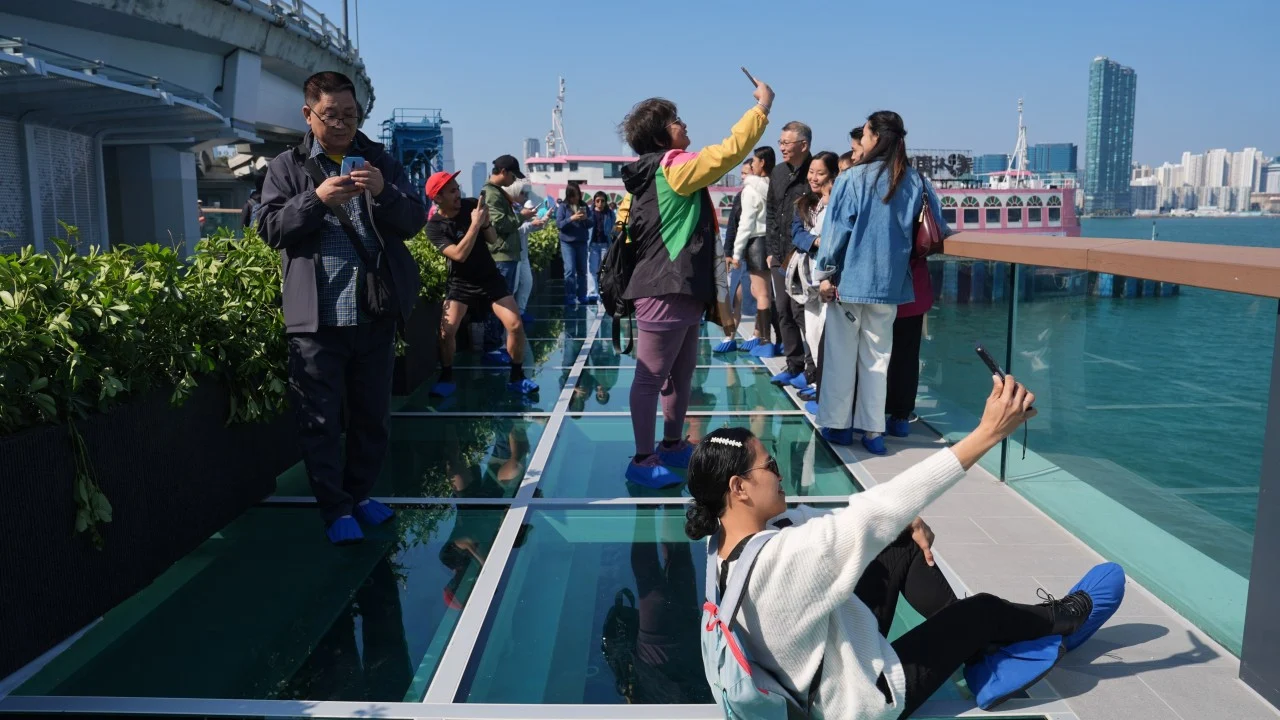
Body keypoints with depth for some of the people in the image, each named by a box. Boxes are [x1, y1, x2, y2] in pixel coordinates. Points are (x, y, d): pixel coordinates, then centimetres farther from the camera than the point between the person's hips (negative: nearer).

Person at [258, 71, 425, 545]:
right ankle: (335, 509, 14)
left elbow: (414, 221, 3)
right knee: (321, 420, 2)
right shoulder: (286, 167, 6)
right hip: (316, 318, -2)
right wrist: (316, 199, -18)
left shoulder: (381, 160, 10)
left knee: (373, 415, 12)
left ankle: (360, 494, 28)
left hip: (376, 314, 2)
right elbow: (270, 229, -3)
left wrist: (384, 192, -17)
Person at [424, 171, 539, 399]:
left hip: (490, 277, 2)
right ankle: (446, 379, 8)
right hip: (460, 283, -2)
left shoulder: (470, 205, -8)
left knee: (516, 325, -10)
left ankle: (517, 378, 6)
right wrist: (475, 224, -32)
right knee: (446, 331, -15)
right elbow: (459, 255, -29)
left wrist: (486, 224, -20)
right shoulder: (434, 226, -16)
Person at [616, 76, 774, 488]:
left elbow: (627, 227, 25)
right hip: (666, 293, -10)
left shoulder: (651, 175, 18)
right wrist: (762, 106, -1)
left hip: (679, 292, 10)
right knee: (651, 377, -5)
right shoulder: (674, 167, -11)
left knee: (681, 373, 18)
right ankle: (643, 460, 0)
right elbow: (730, 151, -13)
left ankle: (672, 445, 29)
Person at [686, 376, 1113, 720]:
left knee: (905, 547, 9)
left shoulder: (729, 540, -12)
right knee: (982, 610, 10)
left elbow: (806, 518, -1)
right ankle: (1060, 621, 42)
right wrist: (988, 434, -32)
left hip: (820, 661, 8)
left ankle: (974, 646, 27)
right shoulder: (782, 556, -39)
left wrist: (904, 523, -10)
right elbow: (884, 508, -37)